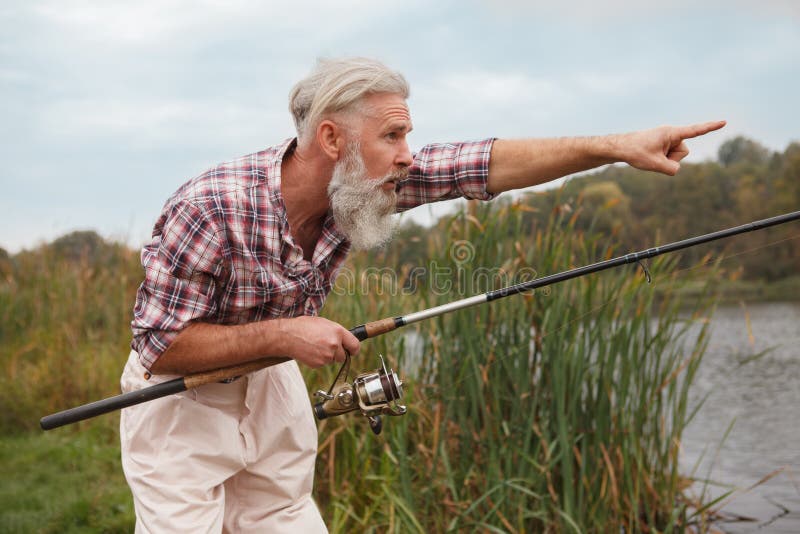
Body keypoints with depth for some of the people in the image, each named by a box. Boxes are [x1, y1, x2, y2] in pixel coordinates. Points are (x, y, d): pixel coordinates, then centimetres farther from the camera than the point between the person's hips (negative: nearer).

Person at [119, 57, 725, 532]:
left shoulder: (360, 182, -15)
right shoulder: (215, 206, -32)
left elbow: (489, 164, -15)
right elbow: (161, 344, -26)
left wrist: (618, 146, -22)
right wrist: (283, 333, -32)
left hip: (266, 387, 6)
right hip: (181, 395, -5)